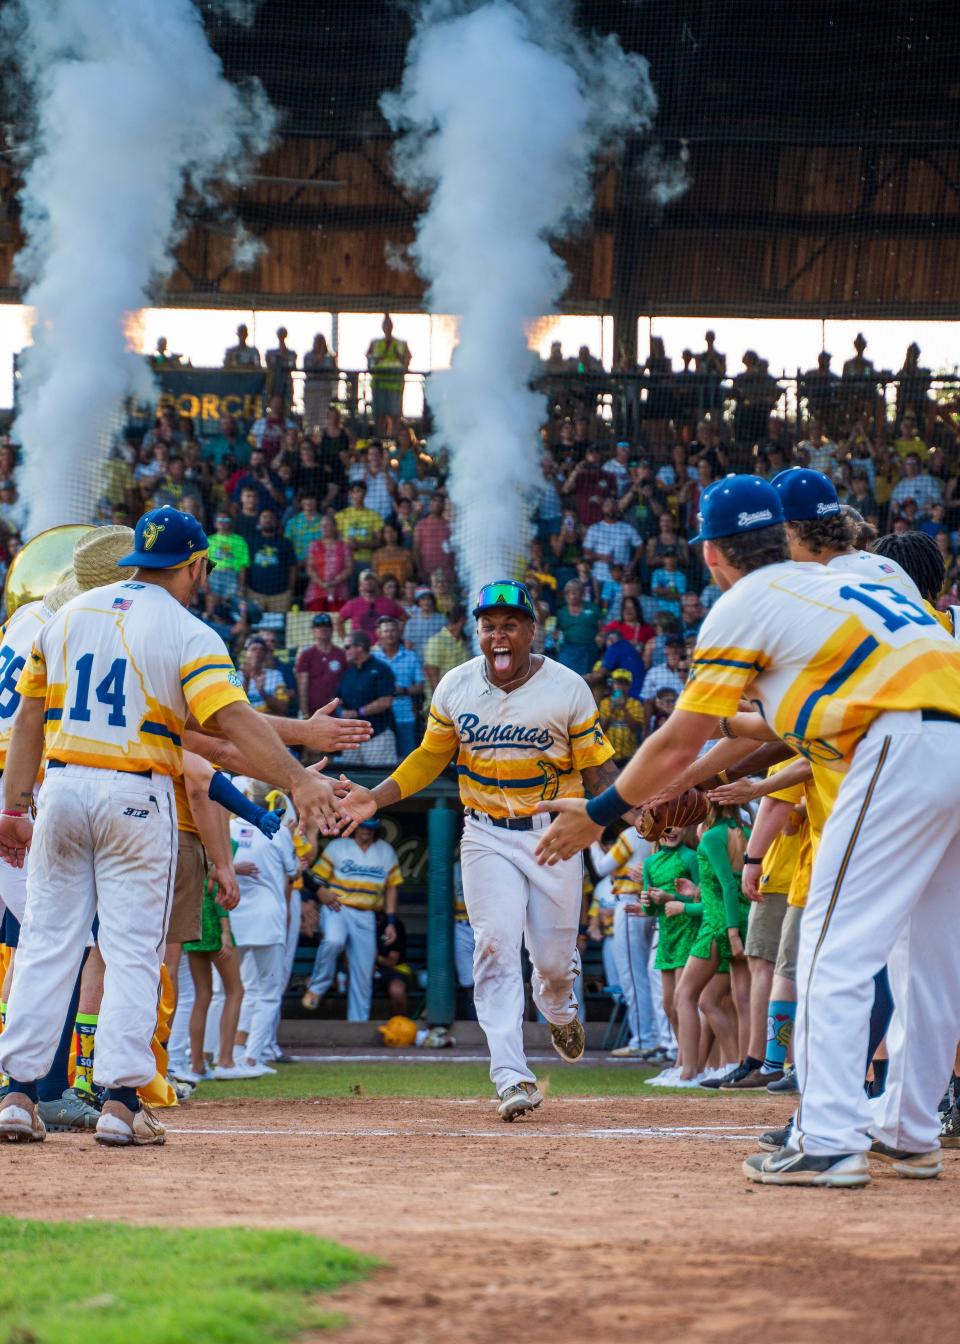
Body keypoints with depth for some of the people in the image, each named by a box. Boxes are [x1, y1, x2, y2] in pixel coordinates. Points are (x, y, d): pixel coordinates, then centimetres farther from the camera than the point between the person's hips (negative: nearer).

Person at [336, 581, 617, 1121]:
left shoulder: (567, 689, -7)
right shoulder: (455, 688, 0)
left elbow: (596, 769, -3)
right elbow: (430, 757, 12)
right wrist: (377, 797, -1)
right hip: (487, 837, 1)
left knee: (554, 959, 3)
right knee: (496, 946, -15)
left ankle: (559, 1009, 42)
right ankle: (513, 1077, -18)